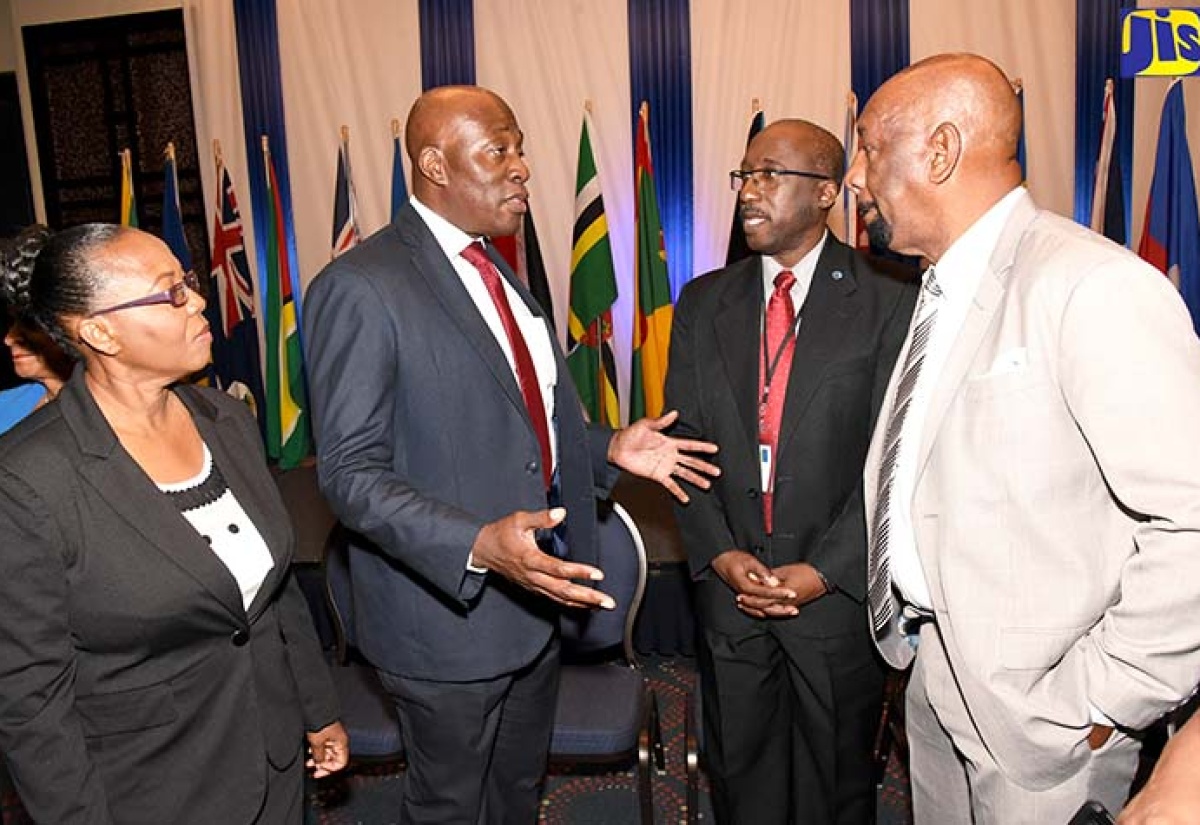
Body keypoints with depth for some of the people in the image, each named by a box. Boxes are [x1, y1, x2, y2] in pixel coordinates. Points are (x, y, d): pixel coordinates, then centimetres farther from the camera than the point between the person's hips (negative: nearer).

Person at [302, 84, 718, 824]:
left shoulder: (497, 270, 9)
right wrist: (477, 546, -33)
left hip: (535, 598, 8)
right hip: (449, 612, -7)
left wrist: (609, 448, 3)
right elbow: (351, 473, -20)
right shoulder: (360, 288, -18)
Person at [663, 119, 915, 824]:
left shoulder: (890, 305, -8)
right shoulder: (704, 303, 3)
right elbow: (683, 440, 2)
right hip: (729, 586, 3)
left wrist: (823, 571, -15)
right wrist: (720, 554, -9)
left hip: (839, 592, -2)